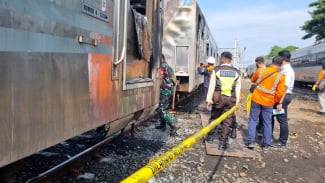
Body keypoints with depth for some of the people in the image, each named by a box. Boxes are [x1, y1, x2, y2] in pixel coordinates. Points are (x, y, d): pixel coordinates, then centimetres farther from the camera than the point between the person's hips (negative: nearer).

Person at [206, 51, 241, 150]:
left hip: (218, 97, -1)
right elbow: (238, 88, 4)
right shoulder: (237, 72, 5)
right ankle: (222, 143, 8)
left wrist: (209, 99, -1)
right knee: (227, 121, 6)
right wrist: (237, 101, 10)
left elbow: (212, 86, -5)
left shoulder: (216, 70, -3)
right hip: (231, 99, 1)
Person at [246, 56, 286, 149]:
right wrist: (275, 101, 8)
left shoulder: (261, 70, -4)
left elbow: (252, 80, 14)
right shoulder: (281, 76, -8)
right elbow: (280, 93, -9)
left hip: (256, 99, 1)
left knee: (253, 120, 10)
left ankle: (251, 141, 7)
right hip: (268, 102, 0)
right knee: (267, 123, 12)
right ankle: (266, 144, 19)